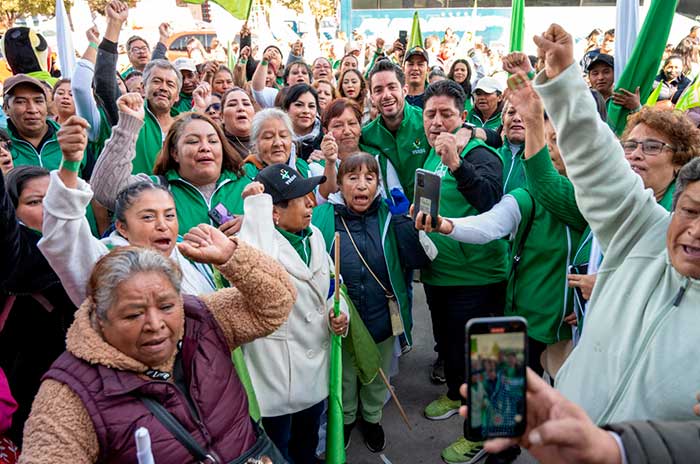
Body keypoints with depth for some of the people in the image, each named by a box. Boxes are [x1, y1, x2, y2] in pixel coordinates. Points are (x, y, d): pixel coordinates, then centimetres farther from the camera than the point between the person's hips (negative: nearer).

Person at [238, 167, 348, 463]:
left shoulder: (314, 235, 2)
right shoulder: (260, 241, -21)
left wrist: (337, 312, -4)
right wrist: (256, 205, -37)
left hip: (316, 369, 7)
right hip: (277, 374, -6)